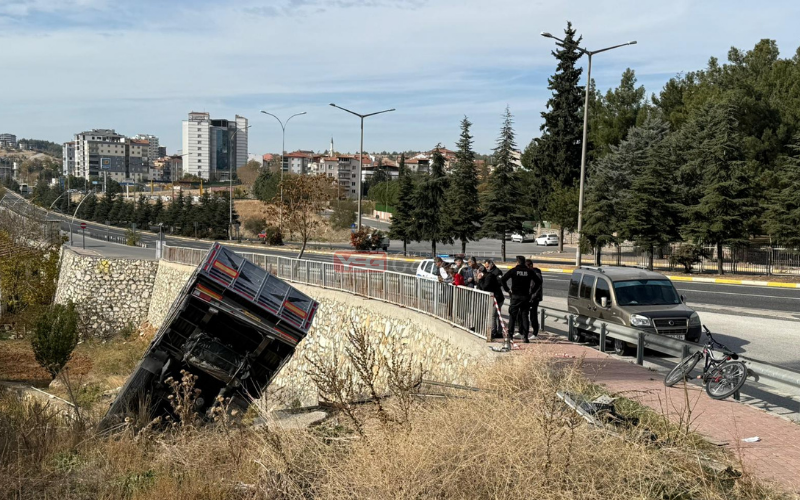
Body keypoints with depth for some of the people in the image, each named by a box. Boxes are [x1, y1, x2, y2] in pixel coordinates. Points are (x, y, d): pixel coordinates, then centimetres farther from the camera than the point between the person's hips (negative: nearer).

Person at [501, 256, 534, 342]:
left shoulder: (513, 270, -4)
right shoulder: (529, 271, 0)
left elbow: (503, 280, -9)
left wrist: (507, 290, 1)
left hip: (515, 296, -1)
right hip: (525, 297, 2)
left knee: (512, 315, 8)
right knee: (524, 316, 6)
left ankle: (510, 334, 6)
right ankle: (525, 336, 1)